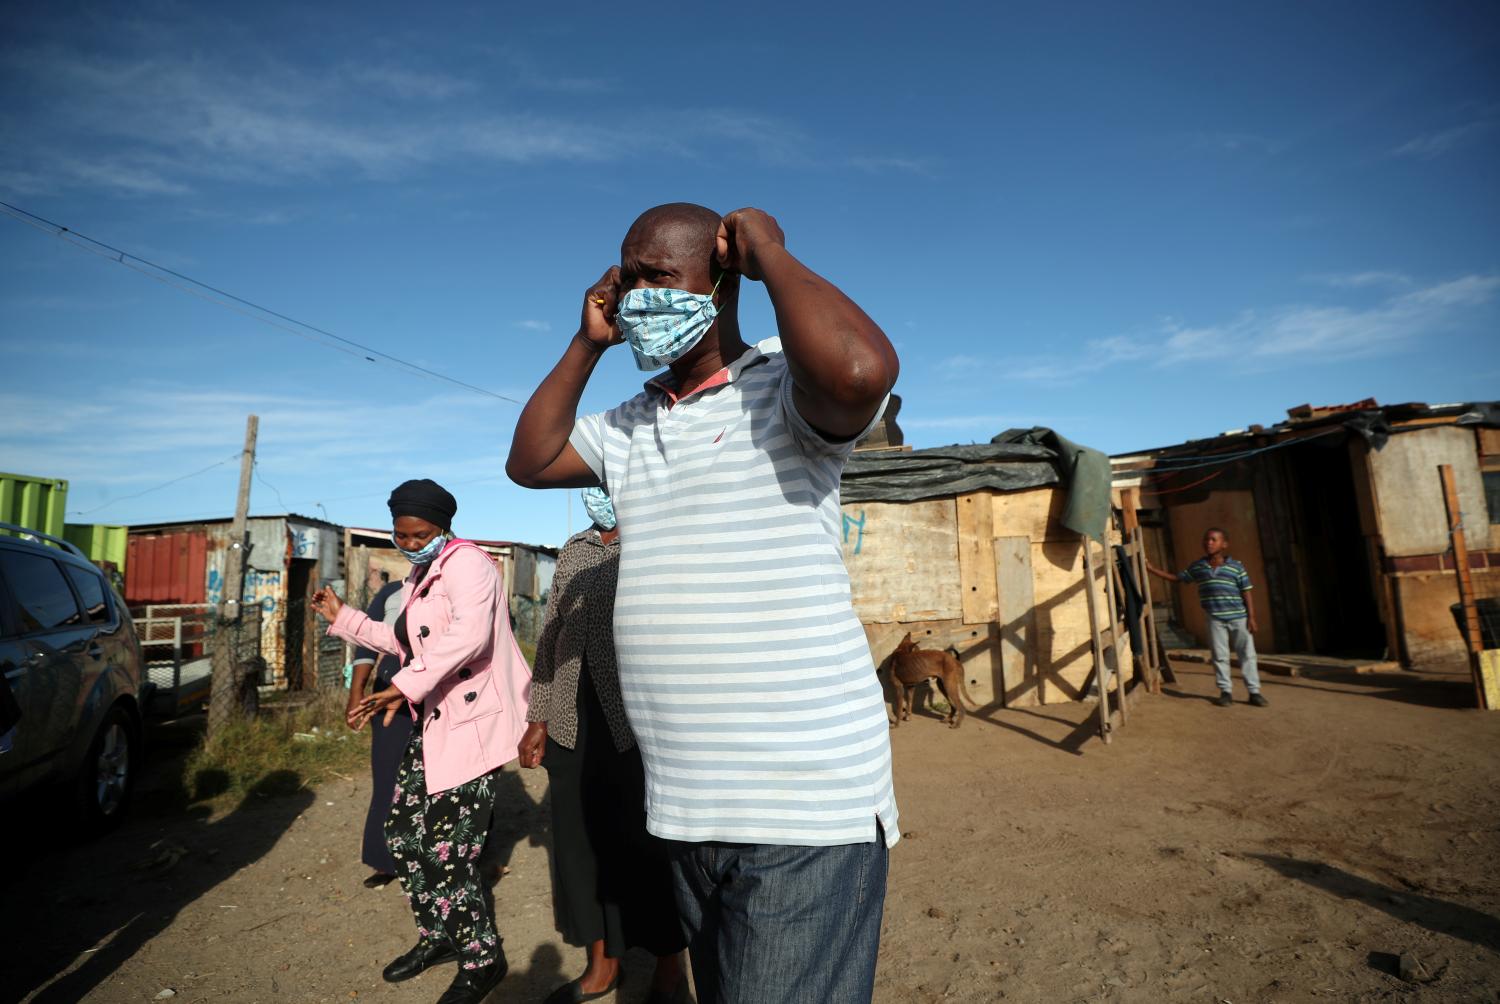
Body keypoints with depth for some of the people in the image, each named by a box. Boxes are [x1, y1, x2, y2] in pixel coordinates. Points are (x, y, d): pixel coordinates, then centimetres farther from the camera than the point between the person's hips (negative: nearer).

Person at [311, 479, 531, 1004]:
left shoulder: (465, 562, -14)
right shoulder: (420, 576, 18)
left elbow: (470, 633, -33)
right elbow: (407, 642, 32)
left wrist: (405, 686, -37)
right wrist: (343, 617, 30)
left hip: (472, 725, -10)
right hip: (433, 724, 10)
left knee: (445, 853, -6)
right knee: (404, 837, 15)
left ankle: (482, 960, 16)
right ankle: (438, 937, 37)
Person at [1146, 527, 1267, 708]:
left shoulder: (1236, 567, -2)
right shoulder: (1197, 567, 5)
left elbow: (1246, 593, -1)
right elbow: (1176, 578, 14)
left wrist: (1251, 617, -5)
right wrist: (1151, 569, 8)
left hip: (1238, 617, -2)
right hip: (1215, 619, 2)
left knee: (1247, 654, 4)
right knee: (1220, 656, 6)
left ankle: (1254, 692, 14)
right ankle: (1226, 692, 15)